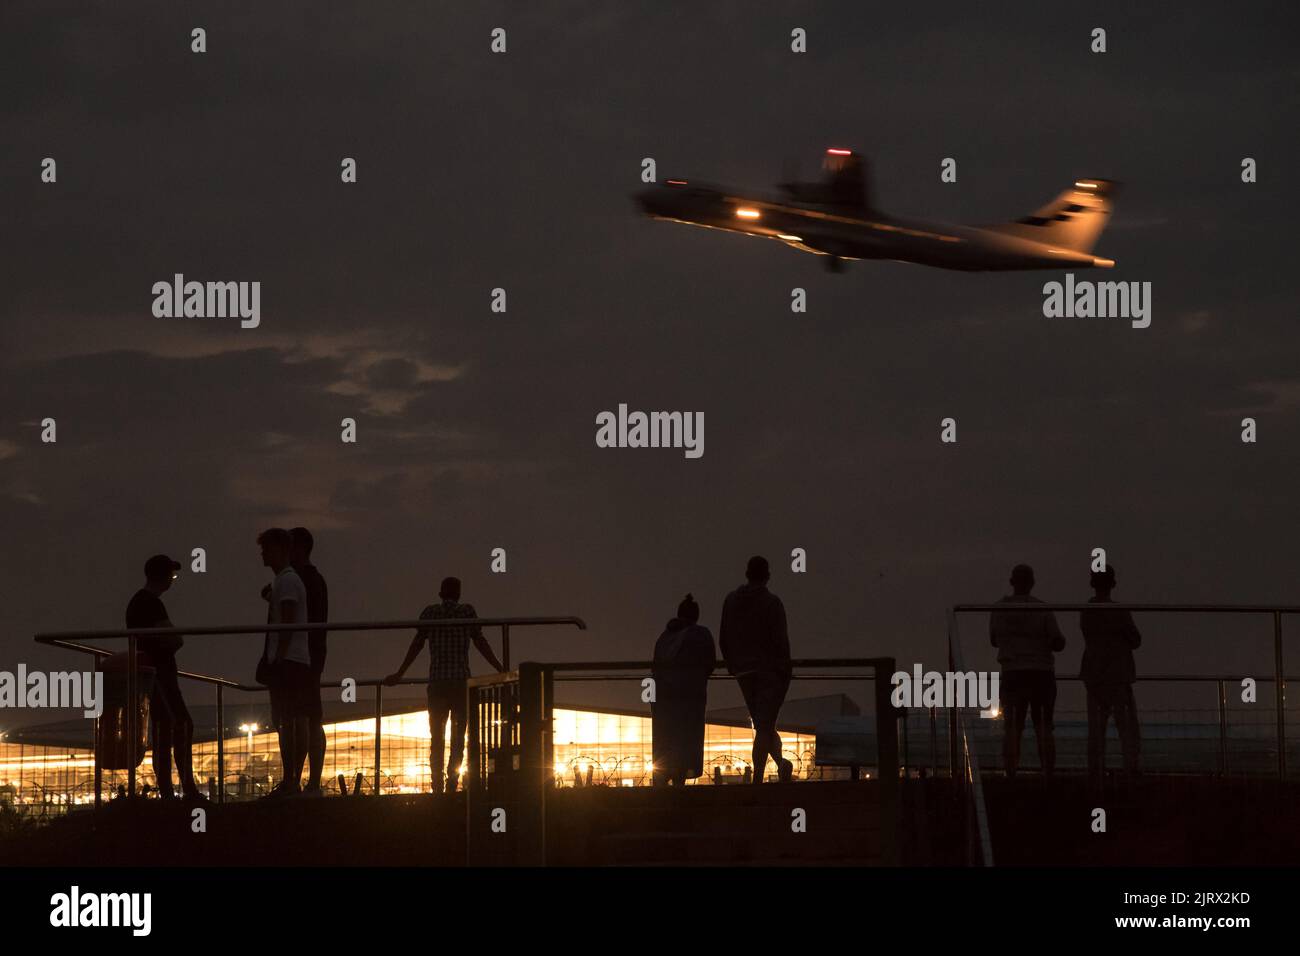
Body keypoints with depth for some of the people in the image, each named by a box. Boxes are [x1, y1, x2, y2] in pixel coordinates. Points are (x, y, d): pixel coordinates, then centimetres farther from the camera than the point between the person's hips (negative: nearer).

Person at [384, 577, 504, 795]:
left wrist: (399, 675, 15)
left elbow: (416, 645, 7)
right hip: (461, 681, -1)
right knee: (458, 735, 2)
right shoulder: (467, 611, 2)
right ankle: (452, 782, -9)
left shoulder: (430, 612, 7)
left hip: (436, 682, 1)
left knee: (436, 738, 6)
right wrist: (501, 670, 6)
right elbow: (480, 643, 1)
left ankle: (437, 787, 0)